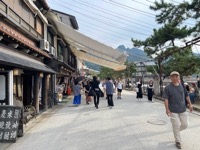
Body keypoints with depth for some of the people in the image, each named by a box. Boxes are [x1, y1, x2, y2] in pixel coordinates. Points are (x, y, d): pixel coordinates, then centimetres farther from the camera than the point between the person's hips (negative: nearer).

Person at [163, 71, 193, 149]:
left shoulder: (182, 86, 3)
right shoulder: (168, 88, -10)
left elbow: (186, 96, 13)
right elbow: (166, 99, -11)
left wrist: (190, 104, 9)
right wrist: (167, 109, -19)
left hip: (183, 110, 4)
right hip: (173, 111, -4)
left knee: (185, 124, 10)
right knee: (176, 126, 2)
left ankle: (176, 131, 39)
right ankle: (178, 141, 21)